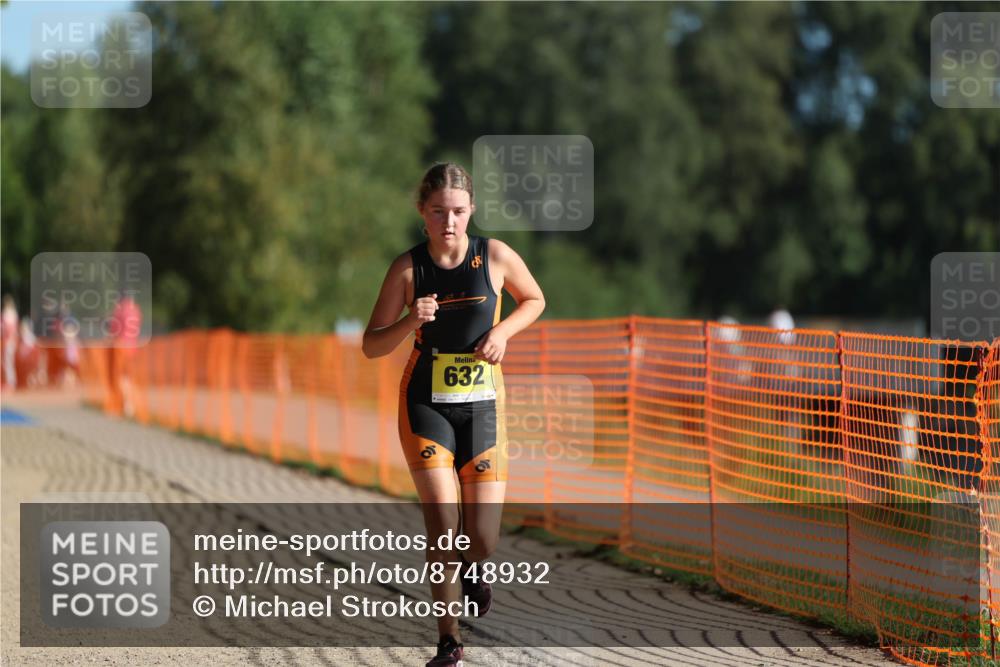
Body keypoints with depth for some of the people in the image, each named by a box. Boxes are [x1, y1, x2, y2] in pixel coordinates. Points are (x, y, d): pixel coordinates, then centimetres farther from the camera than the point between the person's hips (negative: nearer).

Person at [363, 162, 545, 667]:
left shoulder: (495, 256, -3)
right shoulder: (408, 267, -5)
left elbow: (534, 300, 15)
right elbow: (371, 346, -1)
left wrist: (503, 331, -4)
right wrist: (411, 323, -20)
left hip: (482, 403, 1)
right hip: (425, 403, -1)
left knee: (483, 538, -4)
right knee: (442, 520, -15)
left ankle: (469, 568, 34)